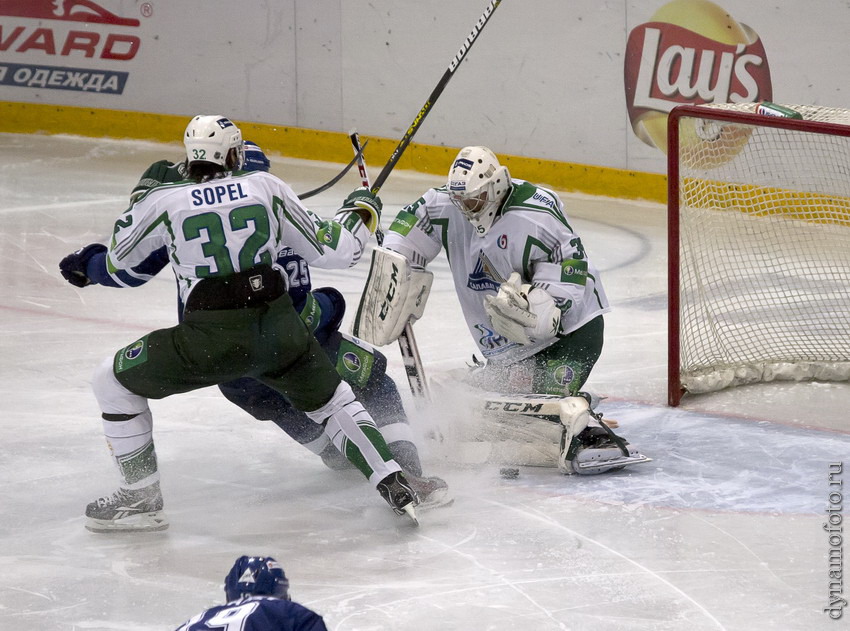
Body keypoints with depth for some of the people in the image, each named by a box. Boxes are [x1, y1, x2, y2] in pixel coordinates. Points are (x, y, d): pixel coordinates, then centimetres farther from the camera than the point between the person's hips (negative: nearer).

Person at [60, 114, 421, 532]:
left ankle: (140, 499, 17)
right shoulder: (266, 187, 6)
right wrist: (360, 211, 30)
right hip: (277, 325, 3)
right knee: (329, 400, 28)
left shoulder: (164, 201, 0)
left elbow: (118, 260, 18)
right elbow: (328, 250, 10)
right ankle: (393, 484, 19)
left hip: (209, 339, -3)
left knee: (113, 383, 16)